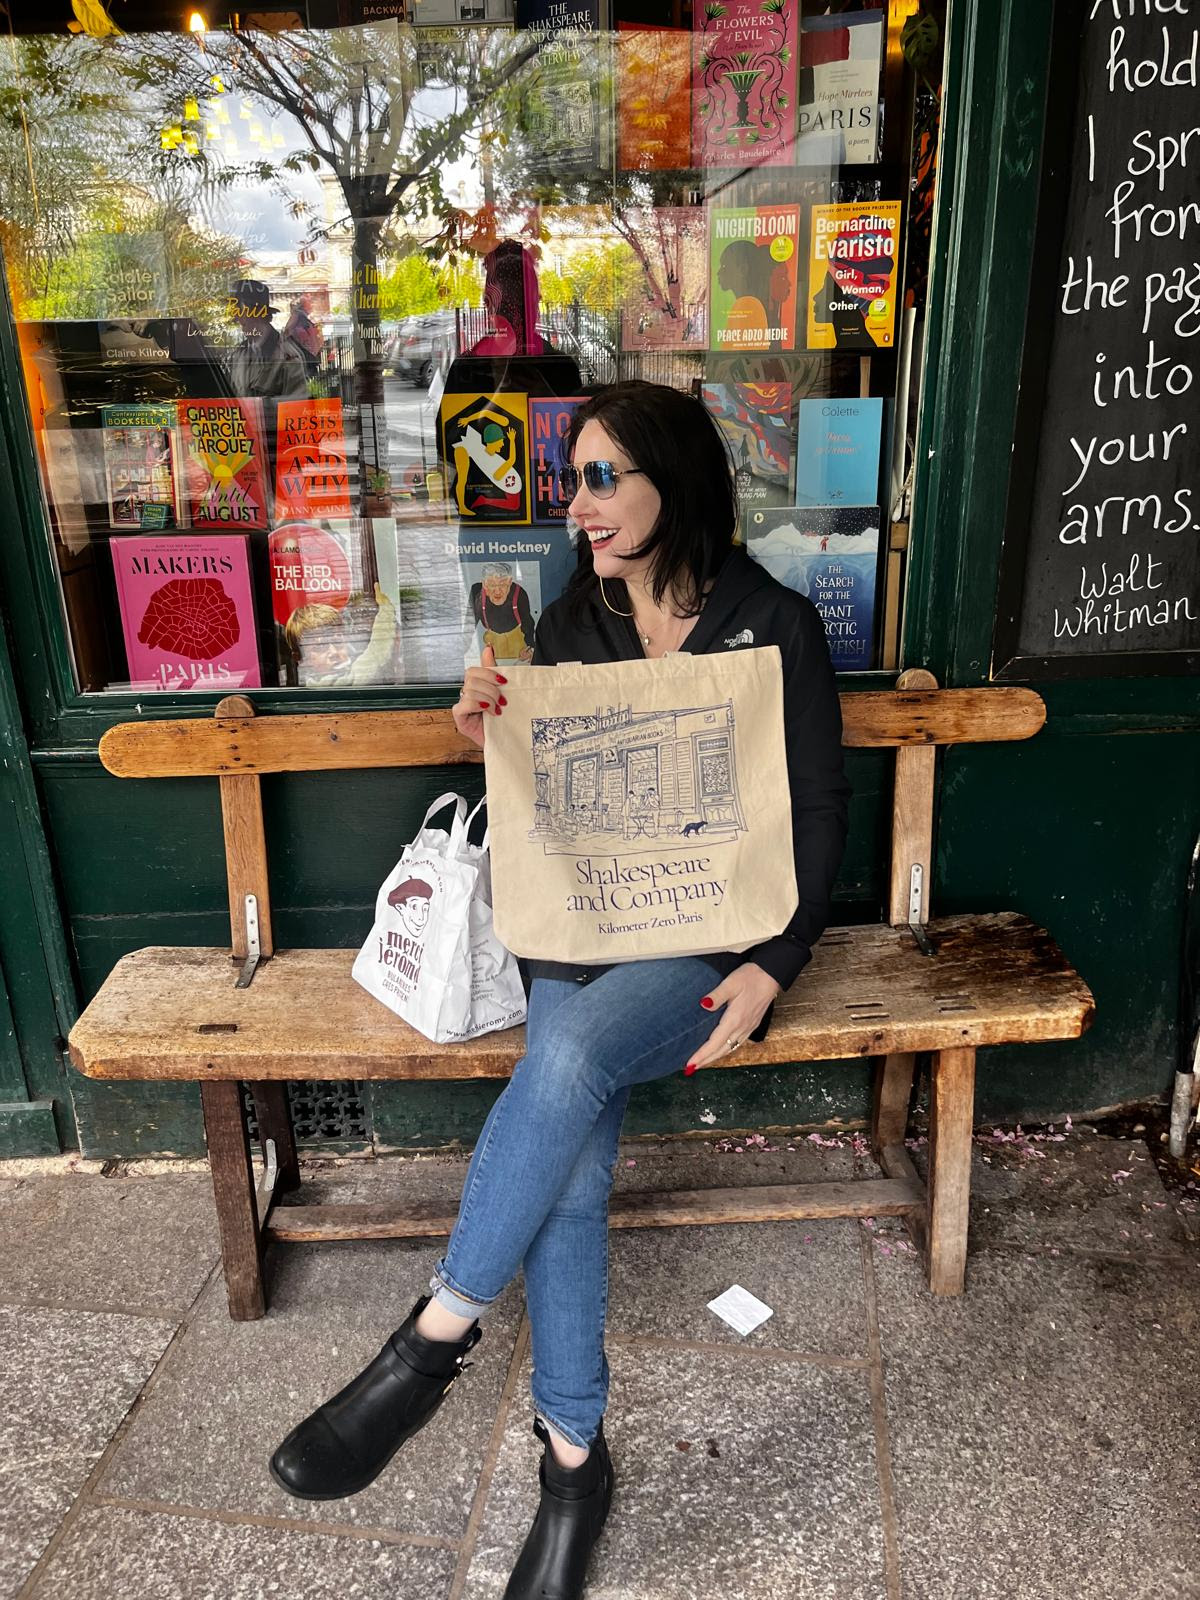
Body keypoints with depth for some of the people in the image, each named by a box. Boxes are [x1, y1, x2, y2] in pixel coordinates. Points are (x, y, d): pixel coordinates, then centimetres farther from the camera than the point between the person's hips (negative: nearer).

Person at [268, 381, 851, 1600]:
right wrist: (498, 746, -7)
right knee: (569, 1177, -19)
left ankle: (434, 1340, -18)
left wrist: (770, 969, -13)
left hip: (714, 940, -3)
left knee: (565, 1056, -33)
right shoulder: (568, 629, 8)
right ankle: (573, 1454, -1)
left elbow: (818, 816, -1)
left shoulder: (774, 626, -3)